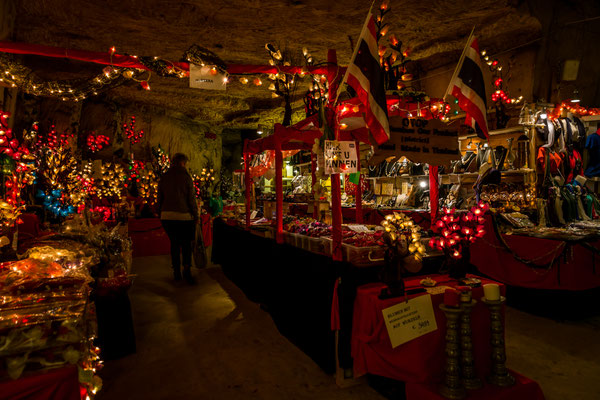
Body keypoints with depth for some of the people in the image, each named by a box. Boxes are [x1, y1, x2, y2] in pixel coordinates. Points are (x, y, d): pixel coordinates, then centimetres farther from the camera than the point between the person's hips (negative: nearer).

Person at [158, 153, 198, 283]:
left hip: (167, 215, 4)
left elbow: (160, 198, 13)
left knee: (174, 243, 13)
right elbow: (191, 198, -5)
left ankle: (176, 272, 17)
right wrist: (195, 215, 1)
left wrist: (161, 214, 21)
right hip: (183, 215, -4)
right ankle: (187, 270, -7)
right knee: (186, 244, 6)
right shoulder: (186, 176, -6)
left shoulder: (164, 177, 8)